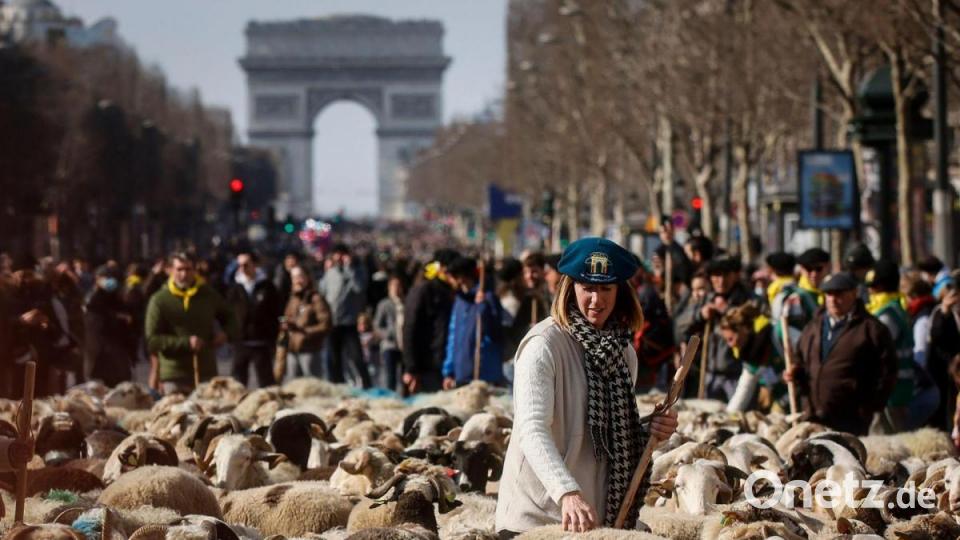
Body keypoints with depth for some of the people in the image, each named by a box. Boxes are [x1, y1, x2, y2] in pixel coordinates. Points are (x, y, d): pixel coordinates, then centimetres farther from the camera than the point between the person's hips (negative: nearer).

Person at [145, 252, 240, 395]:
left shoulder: (209, 296, 9)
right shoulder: (159, 300, -1)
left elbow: (231, 321, 24)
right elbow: (152, 340, -7)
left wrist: (226, 334, 0)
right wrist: (186, 342, -17)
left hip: (207, 374, 3)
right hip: (174, 378, -3)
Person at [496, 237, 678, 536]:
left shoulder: (624, 353, 11)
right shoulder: (544, 344, -12)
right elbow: (532, 430, -24)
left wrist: (650, 431, 0)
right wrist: (568, 494, -37)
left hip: (598, 517, 7)